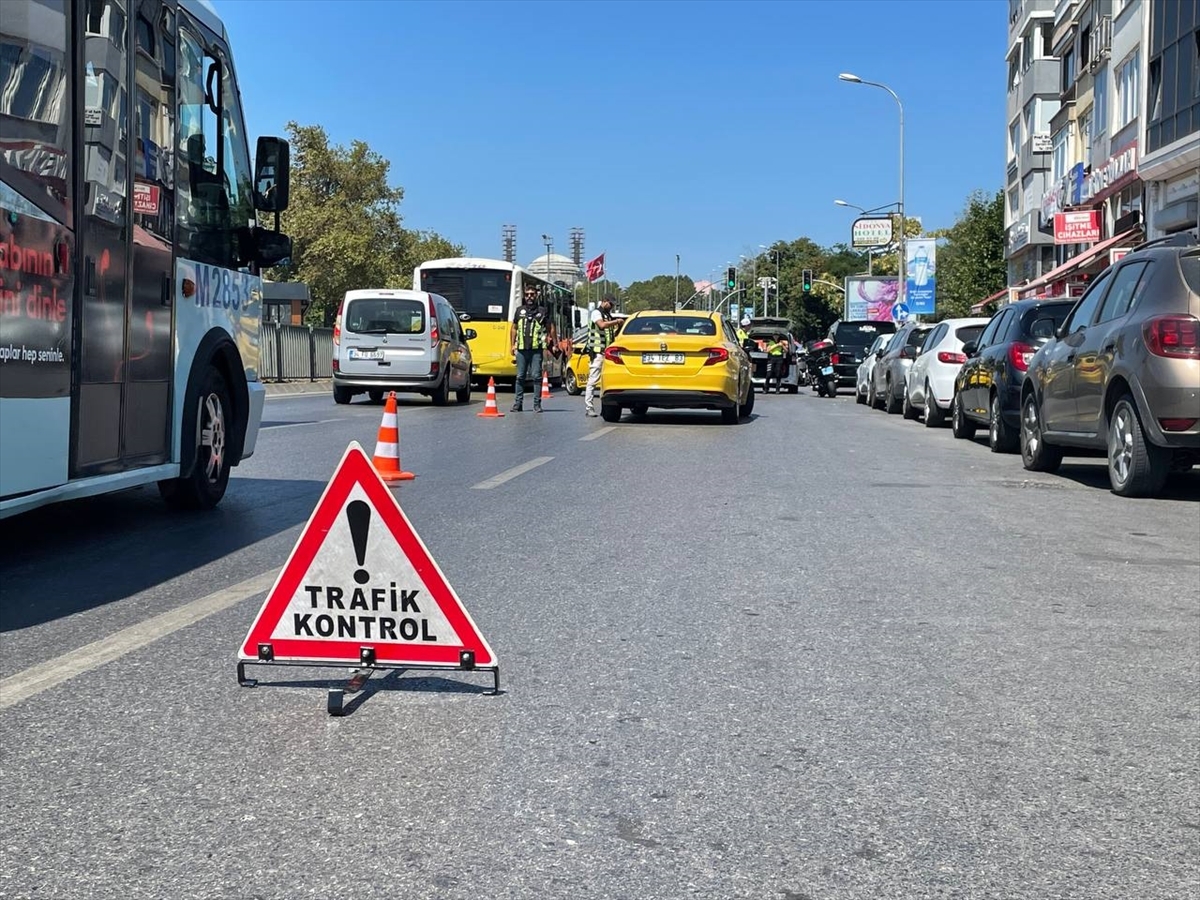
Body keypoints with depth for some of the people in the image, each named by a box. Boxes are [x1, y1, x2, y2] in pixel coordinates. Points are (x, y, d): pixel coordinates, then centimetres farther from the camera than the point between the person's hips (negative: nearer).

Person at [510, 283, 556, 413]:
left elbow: (551, 328, 10)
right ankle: (518, 403, 9)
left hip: (536, 349, -2)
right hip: (521, 349, 2)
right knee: (520, 376, 5)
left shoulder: (542, 311, 7)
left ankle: (537, 404, 0)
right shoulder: (519, 310, 14)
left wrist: (554, 344, 3)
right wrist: (513, 344, 13)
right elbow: (514, 328, 20)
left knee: (536, 376, -4)